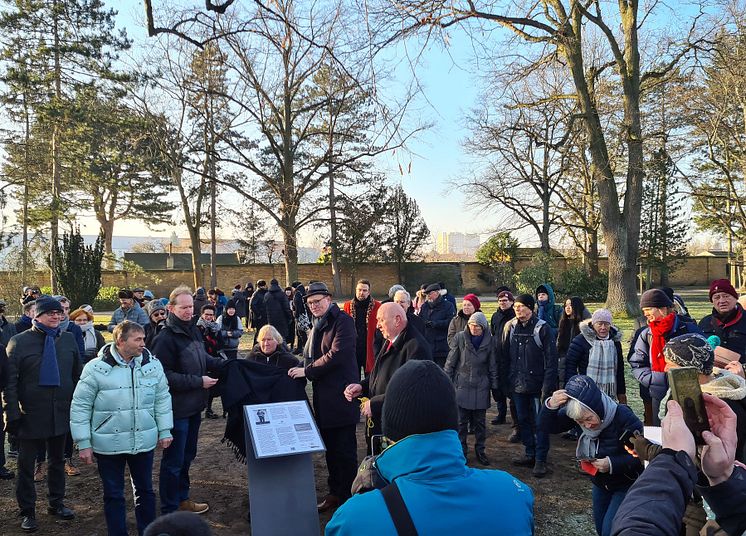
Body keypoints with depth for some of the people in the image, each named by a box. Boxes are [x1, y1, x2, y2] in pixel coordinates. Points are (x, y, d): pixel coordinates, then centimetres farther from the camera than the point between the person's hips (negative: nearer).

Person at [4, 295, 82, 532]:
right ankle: (27, 512, 24)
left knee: (57, 460, 17)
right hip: (30, 414, -3)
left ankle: (57, 503, 34)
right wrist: (12, 414, -11)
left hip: (61, 413, 3)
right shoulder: (19, 341, -8)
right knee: (26, 465, 9)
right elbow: (9, 382, -7)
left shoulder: (68, 339, 2)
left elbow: (78, 375, 9)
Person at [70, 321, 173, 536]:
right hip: (109, 445, -3)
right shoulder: (96, 369, -13)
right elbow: (80, 407, -7)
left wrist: (165, 431, 6)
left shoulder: (152, 364, -3)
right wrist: (83, 443, -7)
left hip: (144, 442, 3)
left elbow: (162, 399, 7)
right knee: (113, 495, 11)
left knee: (145, 490, 16)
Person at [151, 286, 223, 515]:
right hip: (177, 408, -8)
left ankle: (182, 498, 38)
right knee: (173, 460, 4)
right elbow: (164, 375, -23)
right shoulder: (165, 338, -20)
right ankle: (169, 510, 19)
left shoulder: (193, 331, 6)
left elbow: (204, 358, 19)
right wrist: (198, 381, -21)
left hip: (194, 406, 9)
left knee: (187, 455, 21)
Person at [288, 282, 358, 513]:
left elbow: (336, 355, -21)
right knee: (330, 448, 16)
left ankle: (348, 496, 14)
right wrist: (302, 368, 1)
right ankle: (335, 493, 28)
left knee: (345, 450, 2)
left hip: (341, 394, -8)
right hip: (324, 396, 8)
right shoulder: (318, 325, 14)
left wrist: (307, 371, -14)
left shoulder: (343, 321, -12)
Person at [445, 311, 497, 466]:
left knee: (480, 422, 9)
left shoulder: (489, 341, 0)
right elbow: (450, 362, 0)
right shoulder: (460, 337, -4)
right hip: (462, 385, -1)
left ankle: (480, 450, 25)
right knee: (461, 421, 3)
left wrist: (494, 387, 6)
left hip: (481, 387, 1)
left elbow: (492, 366, 7)